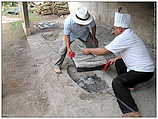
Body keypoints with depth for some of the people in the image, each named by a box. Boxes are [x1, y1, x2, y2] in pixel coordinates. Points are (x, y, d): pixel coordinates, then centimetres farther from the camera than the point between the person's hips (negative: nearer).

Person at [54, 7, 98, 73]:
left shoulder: (90, 19, -36)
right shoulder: (68, 21, -42)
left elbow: (93, 26, -11)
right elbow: (67, 36, -29)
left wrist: (94, 37, -1)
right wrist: (68, 48, -36)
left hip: (84, 34, 2)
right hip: (71, 34, -2)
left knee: (95, 43, 3)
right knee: (64, 49, -11)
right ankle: (57, 65, 10)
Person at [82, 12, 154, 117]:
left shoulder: (123, 37, -18)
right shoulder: (130, 35, 12)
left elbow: (103, 51, -14)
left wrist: (89, 50, 0)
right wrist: (116, 58, 16)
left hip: (143, 72, -10)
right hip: (145, 67, 10)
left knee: (116, 83, -22)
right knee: (118, 62, 22)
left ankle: (132, 112, -25)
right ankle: (128, 84, 24)